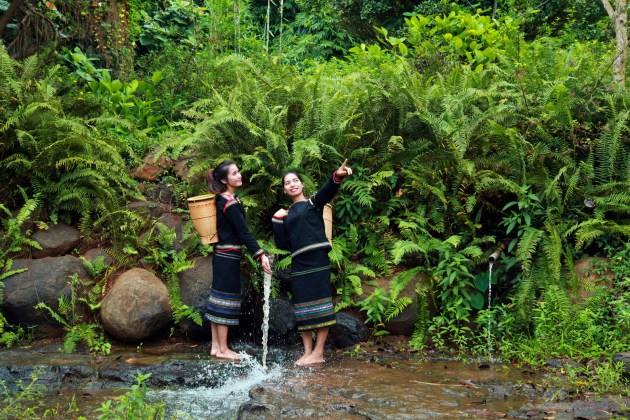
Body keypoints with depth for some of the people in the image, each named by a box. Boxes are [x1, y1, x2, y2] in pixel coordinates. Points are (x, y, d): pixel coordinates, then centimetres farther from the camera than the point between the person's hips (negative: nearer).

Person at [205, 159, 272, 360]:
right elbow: (243, 232, -20)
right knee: (226, 299, -4)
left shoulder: (221, 200, 11)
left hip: (221, 255, 9)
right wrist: (260, 255, -22)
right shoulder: (230, 203, -17)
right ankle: (223, 349, 2)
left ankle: (216, 346, 17)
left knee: (218, 298, 11)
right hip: (229, 256, -9)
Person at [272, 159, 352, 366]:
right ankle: (307, 351, 7)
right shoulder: (287, 214, 20)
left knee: (320, 304, -7)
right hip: (298, 263, 5)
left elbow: (327, 191, -17)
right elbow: (282, 244, 12)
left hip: (317, 259, -5)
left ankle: (318, 353, -5)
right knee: (302, 307, 3)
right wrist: (277, 221, 4)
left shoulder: (313, 202, 7)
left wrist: (337, 177, -37)